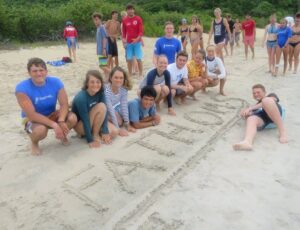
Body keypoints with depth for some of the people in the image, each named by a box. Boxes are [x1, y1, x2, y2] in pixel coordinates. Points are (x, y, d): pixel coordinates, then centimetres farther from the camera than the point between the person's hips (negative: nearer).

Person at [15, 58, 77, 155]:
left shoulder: (55, 82, -14)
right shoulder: (22, 88, -24)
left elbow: (64, 104, -17)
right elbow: (32, 115, -28)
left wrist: (61, 121, -36)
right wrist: (54, 125, -37)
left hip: (52, 115, 3)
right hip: (32, 119, -3)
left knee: (72, 118, -25)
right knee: (41, 129, -38)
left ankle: (62, 135, 11)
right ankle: (34, 143, 2)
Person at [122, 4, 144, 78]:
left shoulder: (138, 19, -2)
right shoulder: (124, 20, 5)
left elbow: (141, 31, -6)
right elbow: (123, 31, 10)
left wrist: (137, 39, -21)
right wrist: (123, 39, -6)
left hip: (137, 42, -2)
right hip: (128, 43, 2)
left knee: (139, 59, -2)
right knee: (129, 59, 3)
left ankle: (140, 75, 6)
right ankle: (130, 75, 14)